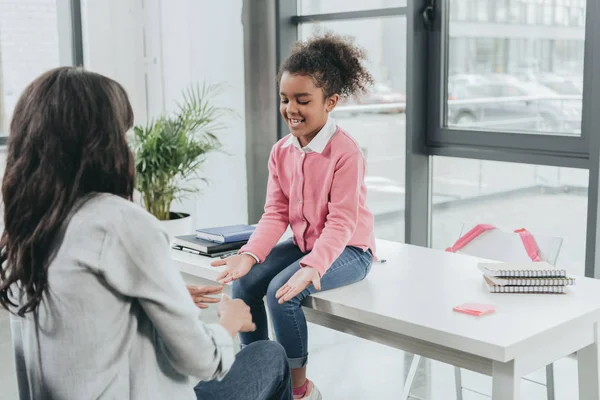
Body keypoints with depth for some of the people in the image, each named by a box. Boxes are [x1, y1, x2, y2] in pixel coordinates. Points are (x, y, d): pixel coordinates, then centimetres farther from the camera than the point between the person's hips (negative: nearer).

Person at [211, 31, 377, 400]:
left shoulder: (346, 152, -22)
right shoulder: (281, 151, -1)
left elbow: (340, 223, -25)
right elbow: (276, 213, -1)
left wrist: (312, 267, -38)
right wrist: (251, 254, -17)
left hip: (347, 250, -7)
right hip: (303, 243, 7)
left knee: (283, 290, -27)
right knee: (244, 281, -12)